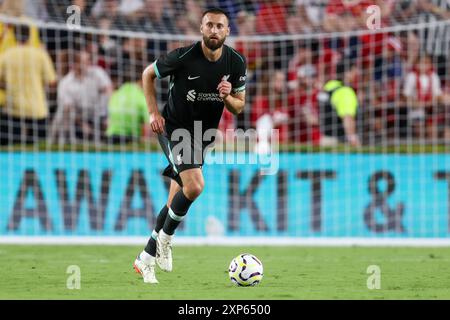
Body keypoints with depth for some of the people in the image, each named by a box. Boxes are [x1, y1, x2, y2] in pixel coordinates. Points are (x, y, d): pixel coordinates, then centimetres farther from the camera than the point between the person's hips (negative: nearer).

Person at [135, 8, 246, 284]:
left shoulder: (236, 62, -6)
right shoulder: (184, 57, -18)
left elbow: (239, 107, 3)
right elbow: (148, 74, -1)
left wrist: (227, 96, -19)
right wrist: (153, 112, -7)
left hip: (203, 134, 5)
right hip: (175, 129, -5)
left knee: (176, 201, 8)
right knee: (194, 186, -25)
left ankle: (146, 258, 21)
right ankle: (165, 239, 0)